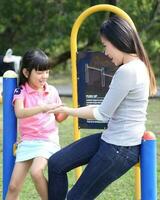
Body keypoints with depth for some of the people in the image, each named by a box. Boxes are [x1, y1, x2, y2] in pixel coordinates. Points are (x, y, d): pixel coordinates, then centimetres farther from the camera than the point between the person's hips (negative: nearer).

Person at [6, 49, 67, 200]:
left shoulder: (52, 91, 1)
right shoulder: (21, 91, -7)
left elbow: (59, 118, 14)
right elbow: (19, 113, -28)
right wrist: (43, 108, -39)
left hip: (48, 141, -1)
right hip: (27, 142, 1)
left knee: (36, 172, -30)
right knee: (13, 186, 0)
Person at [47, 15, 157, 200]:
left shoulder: (127, 71, -22)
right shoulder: (137, 65, 8)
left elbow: (102, 114, -16)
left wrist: (67, 111, -4)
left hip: (121, 149, -10)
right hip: (111, 138, 10)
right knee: (56, 163, 7)